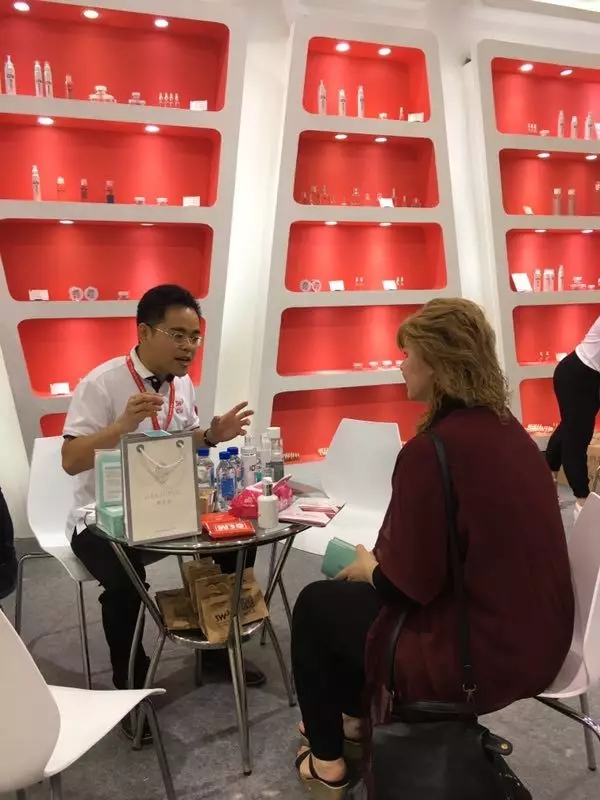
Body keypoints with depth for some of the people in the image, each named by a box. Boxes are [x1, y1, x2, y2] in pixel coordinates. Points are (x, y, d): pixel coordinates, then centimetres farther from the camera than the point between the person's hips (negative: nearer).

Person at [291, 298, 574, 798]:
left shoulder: (431, 450, -25)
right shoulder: (508, 429, 2)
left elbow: (407, 584, -21)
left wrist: (367, 569, 1)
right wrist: (380, 562, 17)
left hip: (477, 657, -8)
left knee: (317, 605, 13)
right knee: (358, 594, 27)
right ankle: (354, 719, 45)